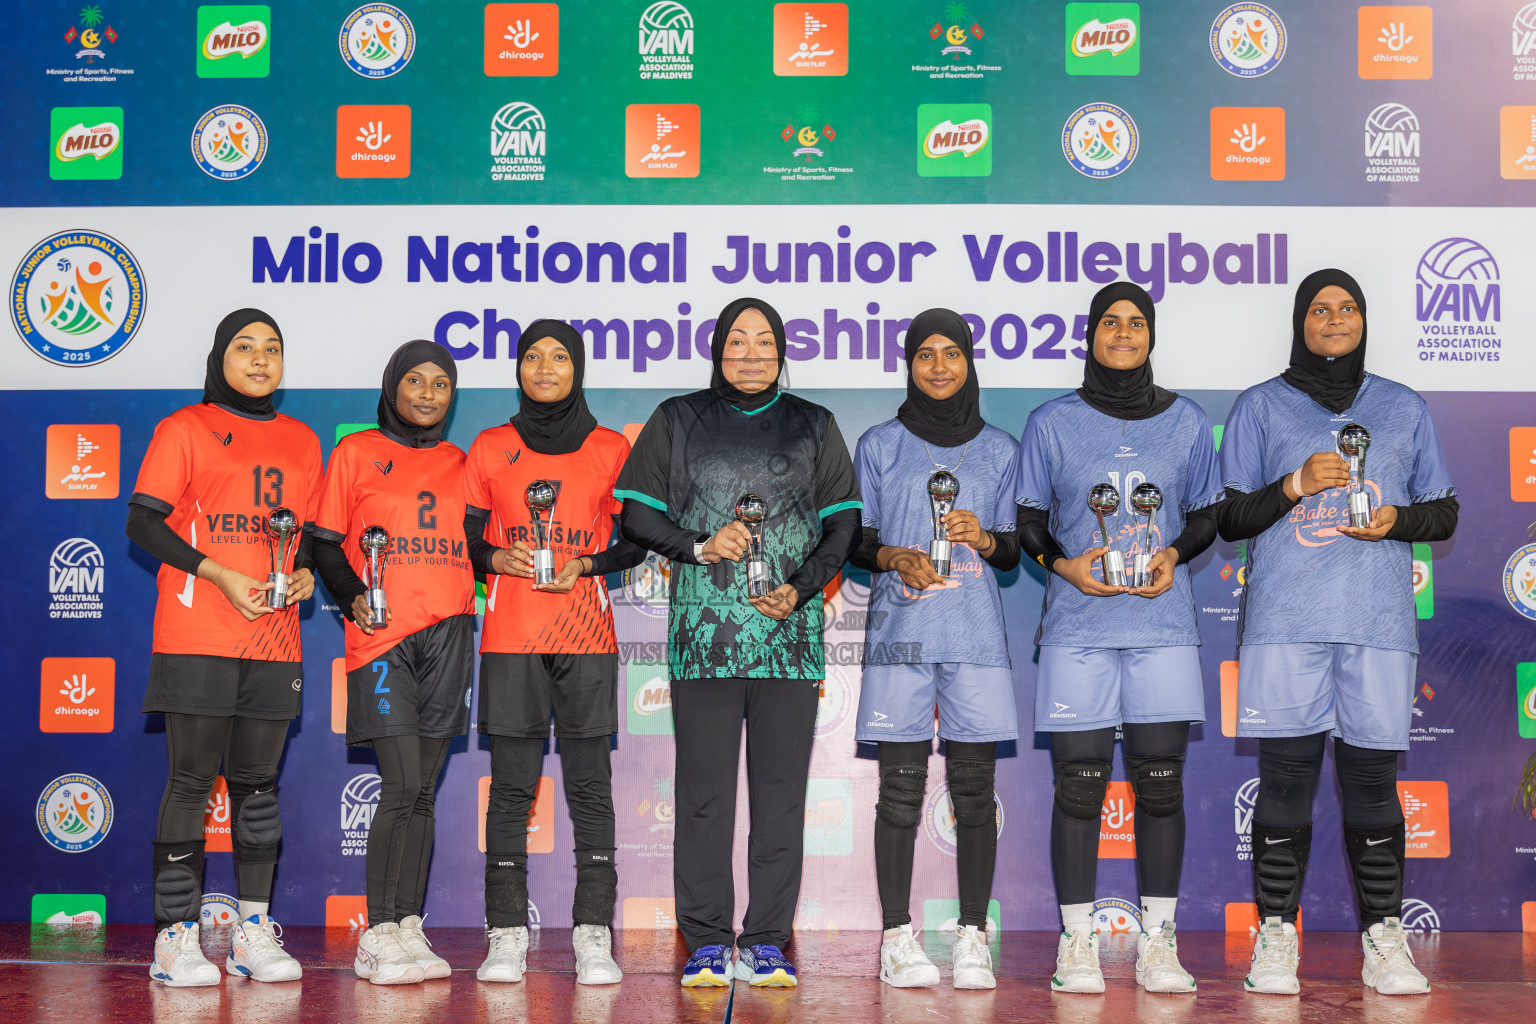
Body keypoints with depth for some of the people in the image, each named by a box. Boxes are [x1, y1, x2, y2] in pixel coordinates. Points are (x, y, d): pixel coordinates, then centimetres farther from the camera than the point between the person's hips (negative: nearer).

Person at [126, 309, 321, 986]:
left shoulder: (301, 442, 16)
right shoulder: (185, 430, 2)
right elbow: (143, 522, -4)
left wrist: (305, 572, 1)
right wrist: (220, 574, -14)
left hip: (273, 640, 4)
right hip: (196, 635, -4)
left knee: (258, 780, 7)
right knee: (191, 780, -4)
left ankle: (253, 931, 14)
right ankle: (176, 936, 2)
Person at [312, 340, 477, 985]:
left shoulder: (460, 464, 17)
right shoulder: (356, 453, 7)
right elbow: (325, 544, 5)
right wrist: (353, 598, -10)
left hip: (447, 635, 4)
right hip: (382, 638, -4)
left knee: (422, 791, 4)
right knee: (403, 785, -12)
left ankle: (407, 929, 8)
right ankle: (379, 935, -5)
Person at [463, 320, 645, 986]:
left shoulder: (610, 449, 8)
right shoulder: (490, 449, 10)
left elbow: (635, 541, 10)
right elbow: (466, 537, 11)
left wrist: (584, 565, -7)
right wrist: (498, 558, -9)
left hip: (586, 634, 0)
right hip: (510, 636, 0)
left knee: (589, 785, -1)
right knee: (511, 787, 0)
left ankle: (593, 936, 3)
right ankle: (507, 936, 6)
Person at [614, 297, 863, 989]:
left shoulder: (813, 426, 14)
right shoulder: (677, 421, 11)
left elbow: (844, 525, 10)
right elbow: (636, 515, 8)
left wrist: (800, 588, -6)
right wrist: (700, 546, -8)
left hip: (789, 634, 1)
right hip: (703, 632, -1)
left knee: (781, 790, 1)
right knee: (704, 790, -1)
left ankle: (767, 941, 8)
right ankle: (706, 942, 7)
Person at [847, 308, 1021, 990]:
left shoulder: (999, 450, 13)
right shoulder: (880, 446, 10)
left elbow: (1014, 550, 13)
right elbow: (855, 541, 9)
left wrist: (984, 539, -8)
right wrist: (895, 558, -11)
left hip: (975, 632, 1)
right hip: (901, 627, -1)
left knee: (973, 785, -1)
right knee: (901, 785, -2)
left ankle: (972, 937, 4)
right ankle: (897, 937, 3)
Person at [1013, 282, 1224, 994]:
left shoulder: (1186, 422, 11)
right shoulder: (1052, 423, 7)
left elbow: (1208, 515, 16)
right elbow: (1028, 521, 10)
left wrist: (1176, 554, -4)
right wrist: (1063, 562, -9)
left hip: (1162, 622, 1)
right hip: (1077, 623, -1)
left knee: (1160, 780, 0)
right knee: (1079, 782, -2)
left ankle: (1157, 942, 9)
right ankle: (1076, 942, 6)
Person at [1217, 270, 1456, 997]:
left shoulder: (1404, 409, 18)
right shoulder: (1260, 407, 12)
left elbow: (1444, 512, 19)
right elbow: (1228, 518, 8)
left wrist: (1399, 519, -3)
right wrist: (1294, 485, -9)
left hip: (1377, 619, 1)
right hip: (1284, 619, -1)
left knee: (1373, 782, -1)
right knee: (1285, 779, -3)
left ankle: (1384, 940, 7)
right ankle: (1275, 937, 4)